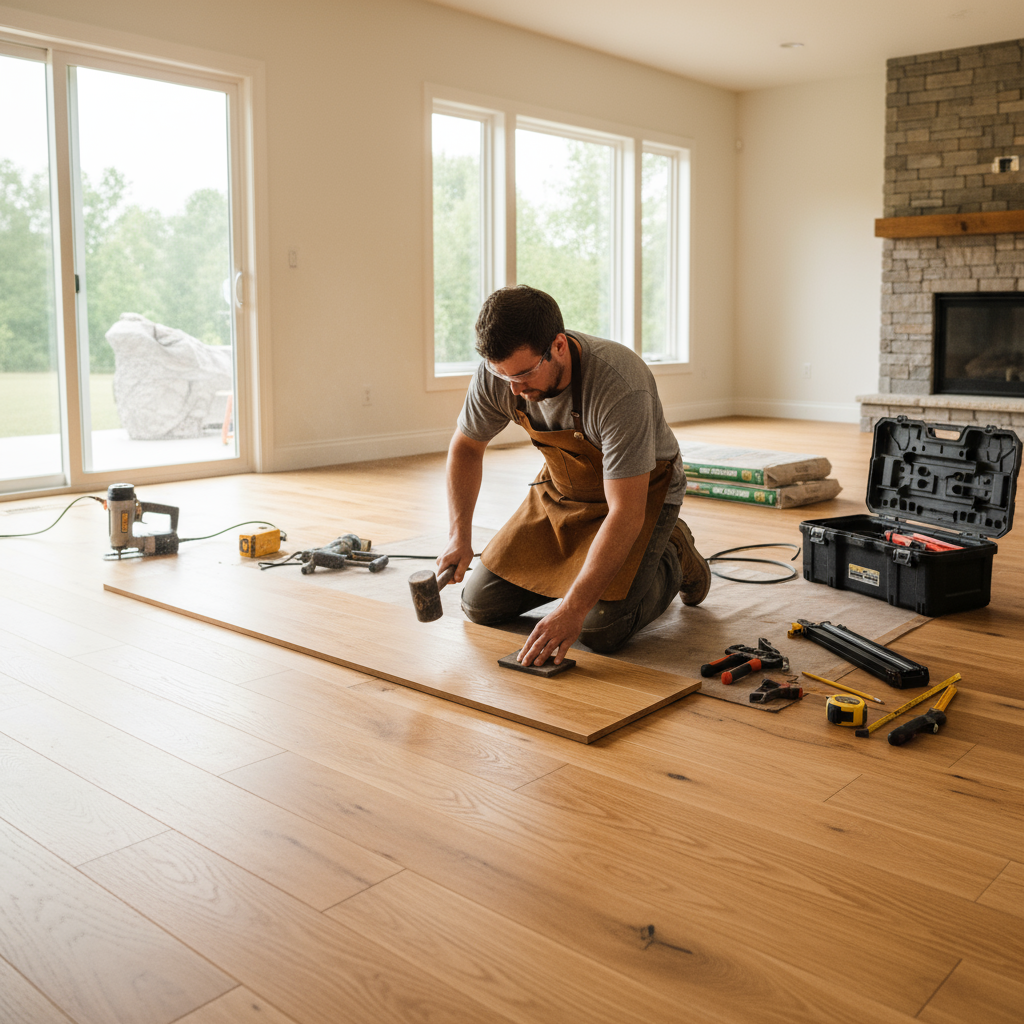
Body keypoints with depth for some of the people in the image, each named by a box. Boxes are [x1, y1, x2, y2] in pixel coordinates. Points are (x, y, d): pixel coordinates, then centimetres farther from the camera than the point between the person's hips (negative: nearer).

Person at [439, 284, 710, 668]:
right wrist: (459, 535, -12)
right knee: (480, 605, 1)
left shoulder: (619, 388, -38)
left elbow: (626, 514, -38)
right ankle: (579, 569, 24)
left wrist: (573, 609, -41)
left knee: (599, 630, -22)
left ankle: (671, 562, 8)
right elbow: (466, 446, -1)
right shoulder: (497, 373, -21)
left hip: (642, 489, -5)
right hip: (562, 488, 6)